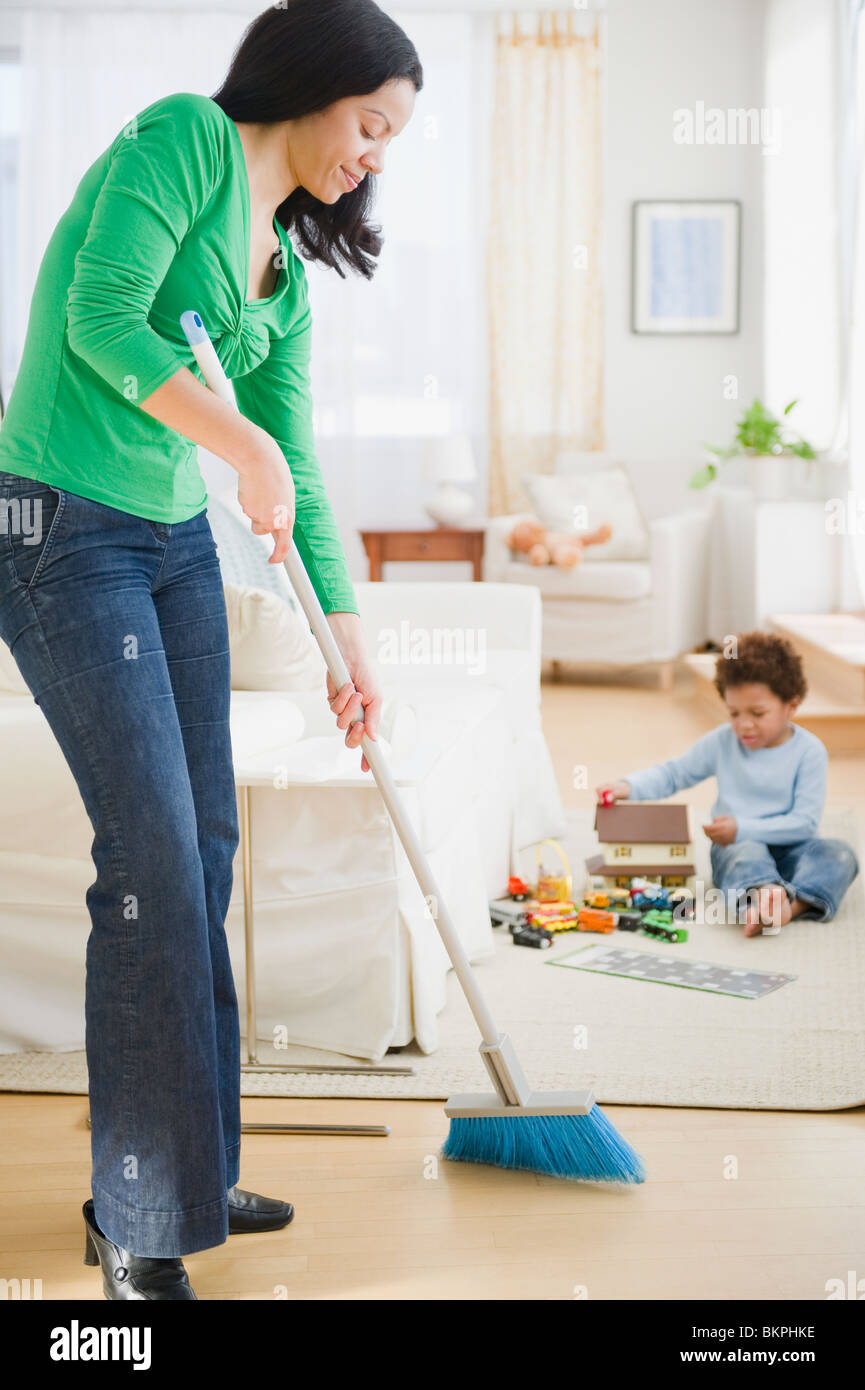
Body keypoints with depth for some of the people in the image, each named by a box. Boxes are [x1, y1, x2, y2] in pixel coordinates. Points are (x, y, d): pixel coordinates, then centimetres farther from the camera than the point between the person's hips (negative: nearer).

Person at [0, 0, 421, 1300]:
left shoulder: (284, 270, 15)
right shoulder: (187, 135, -7)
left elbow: (298, 470, 16)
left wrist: (350, 635, 14)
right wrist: (245, 446, -20)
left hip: (177, 543, 8)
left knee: (204, 850, 9)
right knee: (153, 855, -10)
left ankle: (191, 1175, 23)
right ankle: (135, 1223, 4)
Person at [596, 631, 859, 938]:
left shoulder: (809, 751, -6)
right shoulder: (721, 743, 3)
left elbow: (805, 821, -12)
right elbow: (673, 773, 11)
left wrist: (742, 828, -19)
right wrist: (628, 787, -8)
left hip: (788, 848, 1)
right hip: (736, 846, -1)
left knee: (838, 853, -28)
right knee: (747, 854, -37)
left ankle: (796, 904, -52)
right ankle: (764, 896, -69)